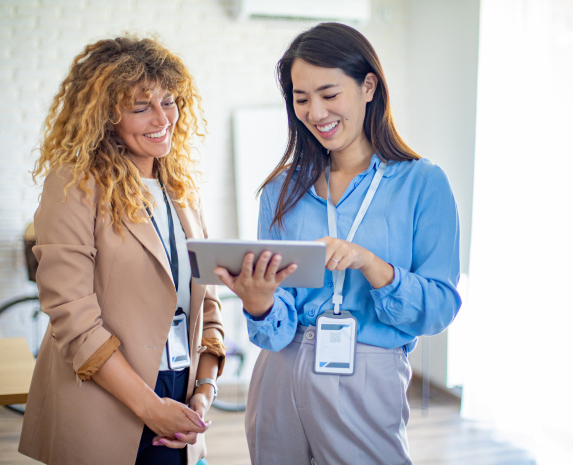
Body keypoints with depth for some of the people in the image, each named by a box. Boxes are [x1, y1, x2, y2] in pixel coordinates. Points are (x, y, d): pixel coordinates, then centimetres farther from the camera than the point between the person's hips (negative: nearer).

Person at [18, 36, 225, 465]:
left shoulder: (181, 188, 9)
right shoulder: (75, 184, -10)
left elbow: (206, 301, 9)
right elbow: (72, 317, -15)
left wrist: (205, 391, -3)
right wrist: (149, 406, -15)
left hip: (178, 402, 5)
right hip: (104, 419, -5)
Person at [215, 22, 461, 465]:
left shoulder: (422, 182, -4)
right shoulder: (283, 189, 4)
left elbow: (439, 308, -10)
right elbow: (277, 331, -1)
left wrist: (367, 262, -25)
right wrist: (259, 301, -24)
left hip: (367, 384, -3)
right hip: (281, 379, 3)